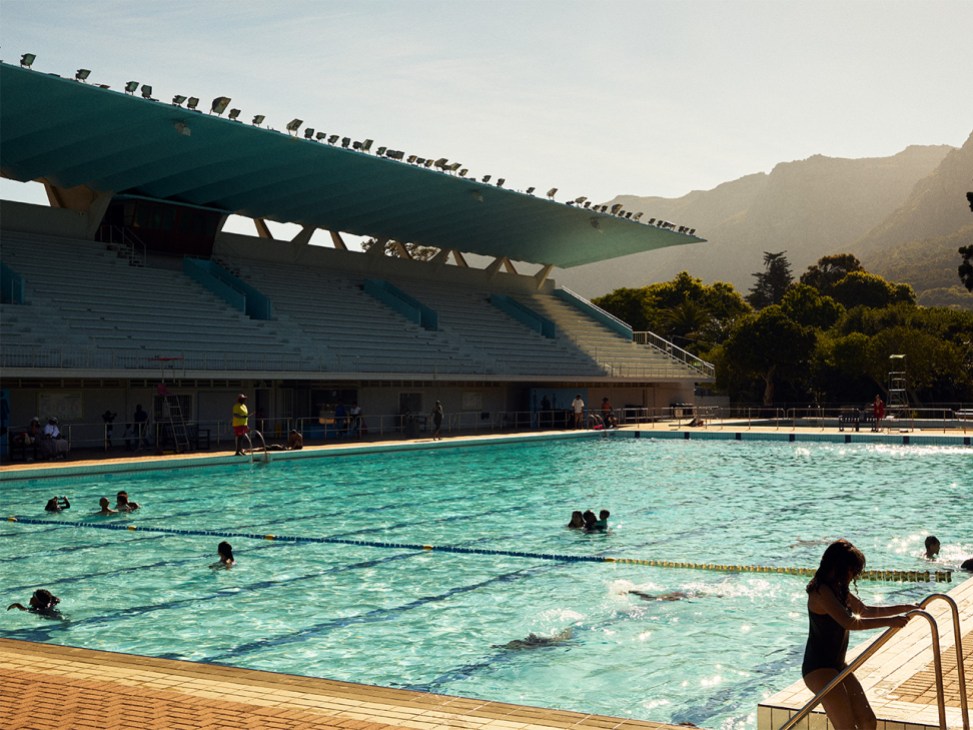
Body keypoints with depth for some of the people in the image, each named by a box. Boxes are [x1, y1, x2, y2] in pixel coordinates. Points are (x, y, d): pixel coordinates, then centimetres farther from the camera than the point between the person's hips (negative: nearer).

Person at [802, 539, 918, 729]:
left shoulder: (839, 590, 12)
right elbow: (849, 623, -29)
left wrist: (903, 608, 20)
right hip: (818, 668, -10)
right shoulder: (821, 591, -19)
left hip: (837, 665, 10)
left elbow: (866, 611, 25)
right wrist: (889, 622, -28)